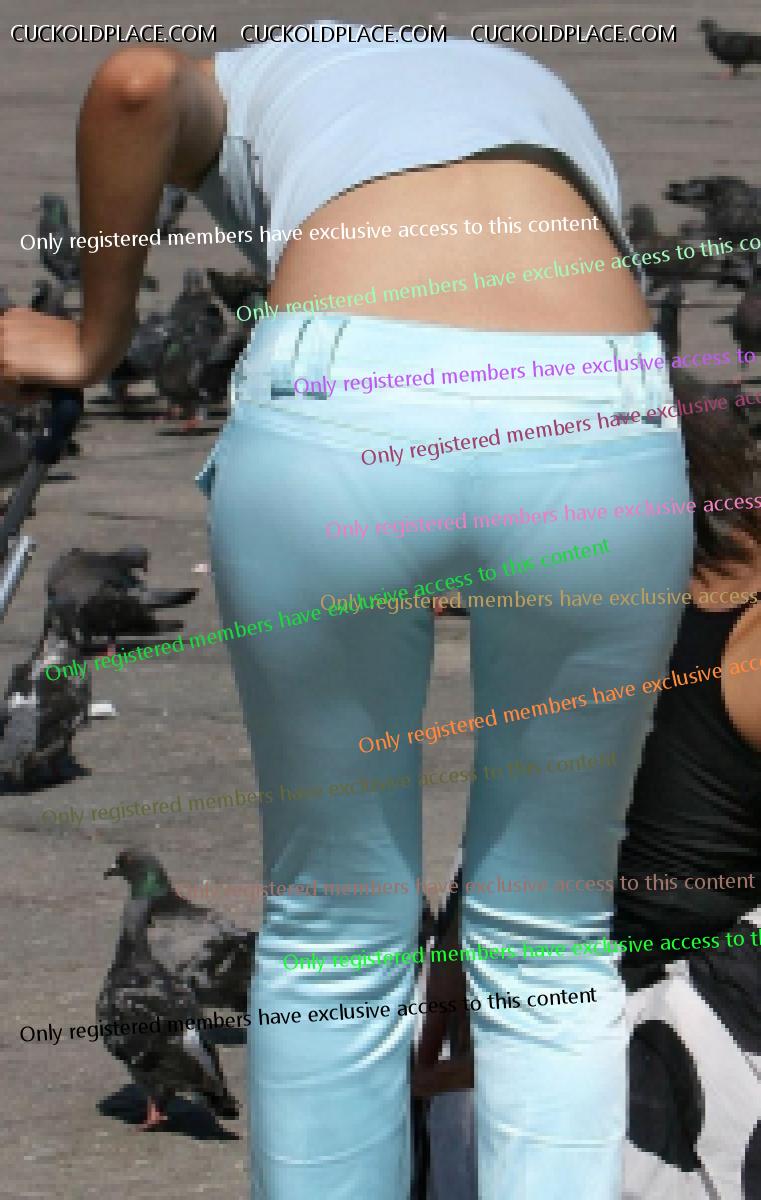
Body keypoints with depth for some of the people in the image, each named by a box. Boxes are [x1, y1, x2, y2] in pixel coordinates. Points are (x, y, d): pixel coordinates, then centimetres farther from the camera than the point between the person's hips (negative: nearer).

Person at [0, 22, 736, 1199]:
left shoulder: (255, 79, 31)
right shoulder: (536, 86, 39)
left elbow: (136, 82, 4)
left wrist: (95, 341, 15)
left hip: (333, 424, -1)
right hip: (595, 431, 2)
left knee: (334, 938, 18)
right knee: (546, 947, 18)